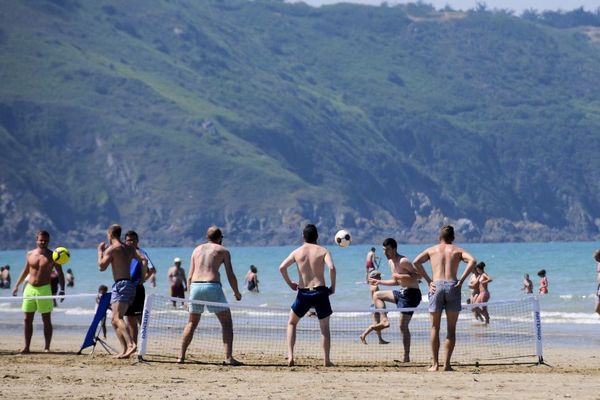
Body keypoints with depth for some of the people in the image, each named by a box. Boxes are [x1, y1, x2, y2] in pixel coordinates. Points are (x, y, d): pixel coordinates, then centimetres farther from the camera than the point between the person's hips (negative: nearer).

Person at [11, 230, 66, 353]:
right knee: (28, 319, 5)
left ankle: (47, 347, 4)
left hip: (44, 289, -4)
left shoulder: (52, 256, -3)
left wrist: (62, 289, -15)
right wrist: (16, 286, 19)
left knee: (47, 320, 0)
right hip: (29, 289, 4)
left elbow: (60, 274, -3)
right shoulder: (30, 254, 7)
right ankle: (26, 347, 11)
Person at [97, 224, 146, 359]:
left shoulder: (111, 249, -6)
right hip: (130, 284, 9)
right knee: (115, 320, 15)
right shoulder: (129, 248, 18)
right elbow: (144, 260, 9)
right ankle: (125, 350, 8)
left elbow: (101, 267, -9)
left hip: (121, 284, -9)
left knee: (117, 318, -20)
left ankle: (131, 344, -40)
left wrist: (100, 251, 4)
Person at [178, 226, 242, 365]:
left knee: (192, 323, 18)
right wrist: (237, 292, 18)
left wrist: (190, 292, 25)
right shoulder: (223, 250, 10)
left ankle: (181, 357, 14)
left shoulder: (197, 249, 21)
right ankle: (228, 357, -8)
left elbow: (190, 276, 17)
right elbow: (230, 275, 5)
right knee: (227, 322, 4)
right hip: (212, 286, -4)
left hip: (195, 286, 4)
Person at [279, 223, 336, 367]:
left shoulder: (297, 252, 5)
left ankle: (290, 356, 5)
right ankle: (326, 360, 9)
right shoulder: (323, 251, 1)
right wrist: (333, 287, -5)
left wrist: (290, 283, 6)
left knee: (292, 323, 19)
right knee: (325, 327, 13)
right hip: (320, 291, -1)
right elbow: (332, 268, -17)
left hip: (303, 293, 1)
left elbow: (282, 267, -7)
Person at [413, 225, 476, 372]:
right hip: (452, 286, 0)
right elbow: (472, 261, -5)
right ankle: (447, 363, 0)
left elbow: (416, 262, 0)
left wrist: (428, 280, 2)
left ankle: (435, 364, 3)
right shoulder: (457, 250, 14)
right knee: (451, 329, 5)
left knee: (435, 328, 7)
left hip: (436, 286, 0)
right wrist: (461, 280, -4)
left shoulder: (432, 250, 16)